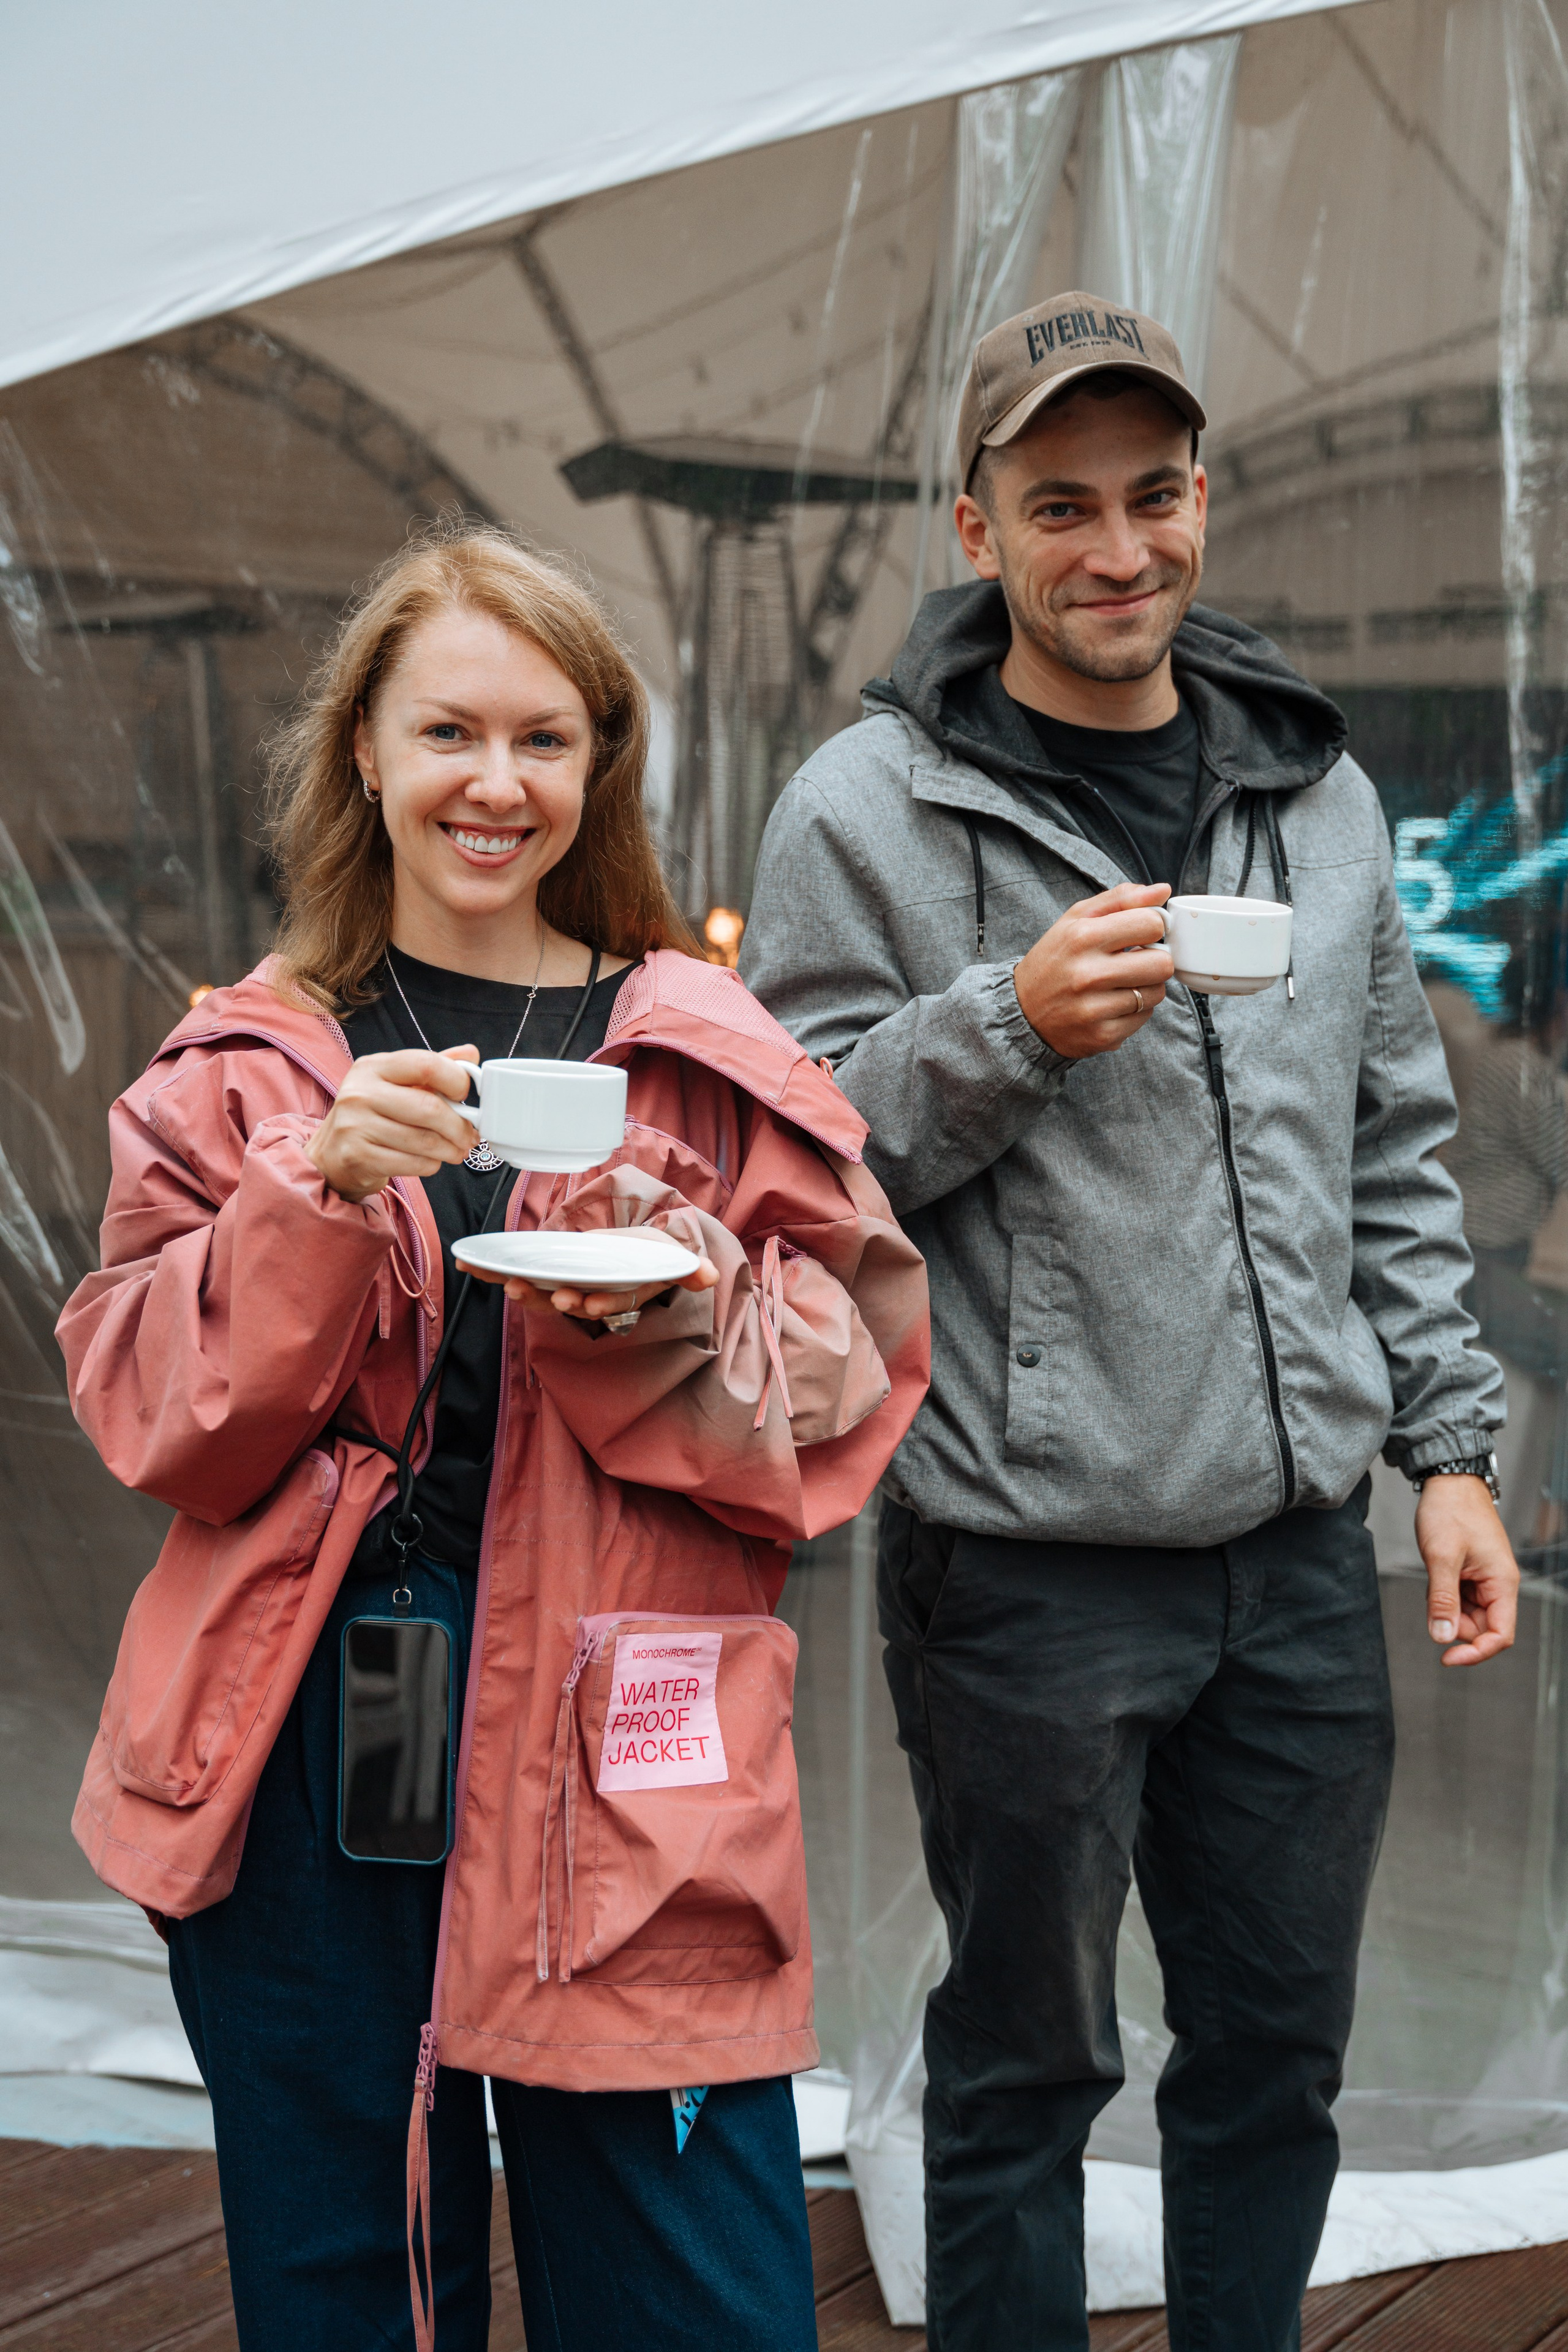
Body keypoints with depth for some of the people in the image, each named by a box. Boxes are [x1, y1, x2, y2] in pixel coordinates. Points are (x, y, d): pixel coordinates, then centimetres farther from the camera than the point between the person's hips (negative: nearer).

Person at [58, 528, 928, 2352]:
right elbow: (151, 1414, 0)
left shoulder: (709, 1060, 7)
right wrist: (315, 1199, -15)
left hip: (621, 1757, -1)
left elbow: (847, 1392, 4)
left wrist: (672, 1307, -15)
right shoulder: (245, 1065, 9)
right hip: (297, 1742, 1)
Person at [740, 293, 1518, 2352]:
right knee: (1029, 2066, 11)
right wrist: (1006, 1030, -22)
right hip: (1033, 1561, -4)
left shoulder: (1316, 791, 8)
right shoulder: (869, 810, -7)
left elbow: (1392, 1150, 13)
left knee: (1280, 2048, 17)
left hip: (1300, 1554, 5)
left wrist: (1446, 1442, 9)